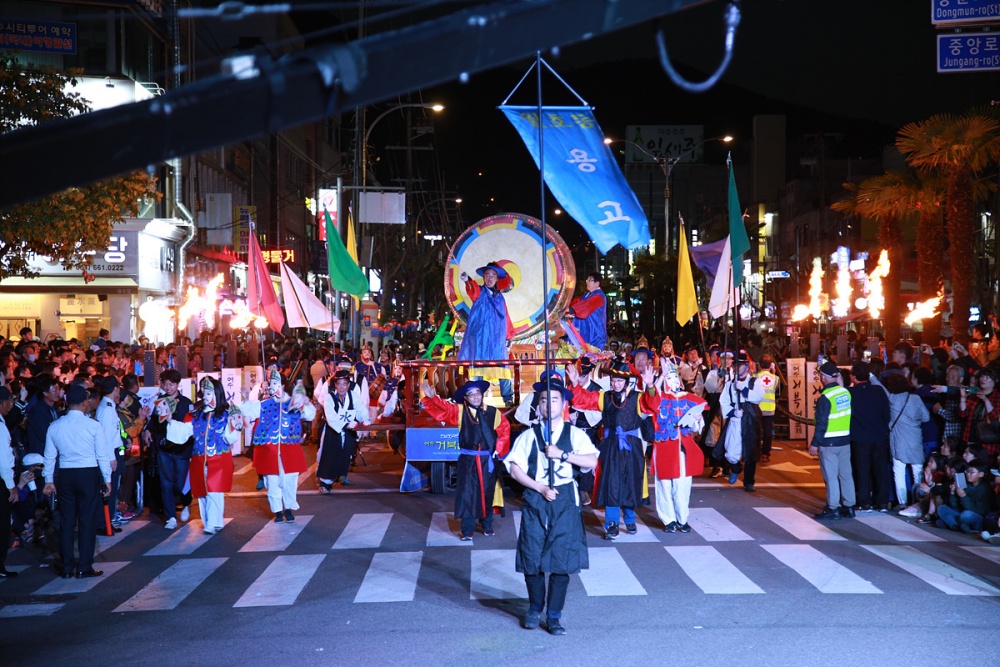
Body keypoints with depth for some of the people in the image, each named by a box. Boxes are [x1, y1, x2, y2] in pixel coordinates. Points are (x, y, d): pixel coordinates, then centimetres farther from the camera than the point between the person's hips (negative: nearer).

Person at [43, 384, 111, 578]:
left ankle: (66, 568, 15)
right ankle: (84, 567, 6)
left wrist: (49, 480, 18)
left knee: (66, 522, 10)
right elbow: (102, 455, -5)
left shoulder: (54, 426, 1)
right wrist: (107, 479, 5)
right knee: (87, 521, 3)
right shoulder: (93, 426, -9)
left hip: (65, 475, 3)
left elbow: (50, 456, 7)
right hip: (89, 475, -3)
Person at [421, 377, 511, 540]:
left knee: (487, 492, 11)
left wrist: (499, 450, 2)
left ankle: (487, 526, 27)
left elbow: (504, 430, 7)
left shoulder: (492, 412, -1)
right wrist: (431, 397, -35)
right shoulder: (459, 411, -2)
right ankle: (467, 530, 6)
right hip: (467, 459, -1)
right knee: (467, 493, -1)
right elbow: (442, 409, -16)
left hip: (487, 459, 1)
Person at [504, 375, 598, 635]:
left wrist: (562, 453, -15)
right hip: (535, 497, 1)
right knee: (532, 555, 1)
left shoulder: (574, 434, 5)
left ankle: (554, 615, 9)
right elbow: (515, 469, -1)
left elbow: (592, 461, -8)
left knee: (562, 556, -2)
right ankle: (535, 608, 23)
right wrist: (540, 488, -11)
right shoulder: (529, 435, 5)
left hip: (565, 499, 0)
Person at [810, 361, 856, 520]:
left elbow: (821, 423, -16)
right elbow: (849, 416, 6)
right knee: (846, 474, 12)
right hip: (845, 440, 6)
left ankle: (833, 508, 5)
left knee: (831, 476, 1)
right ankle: (849, 506, 18)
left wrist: (814, 444, -10)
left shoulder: (825, 397, -17)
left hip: (829, 443, -6)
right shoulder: (846, 392, 1)